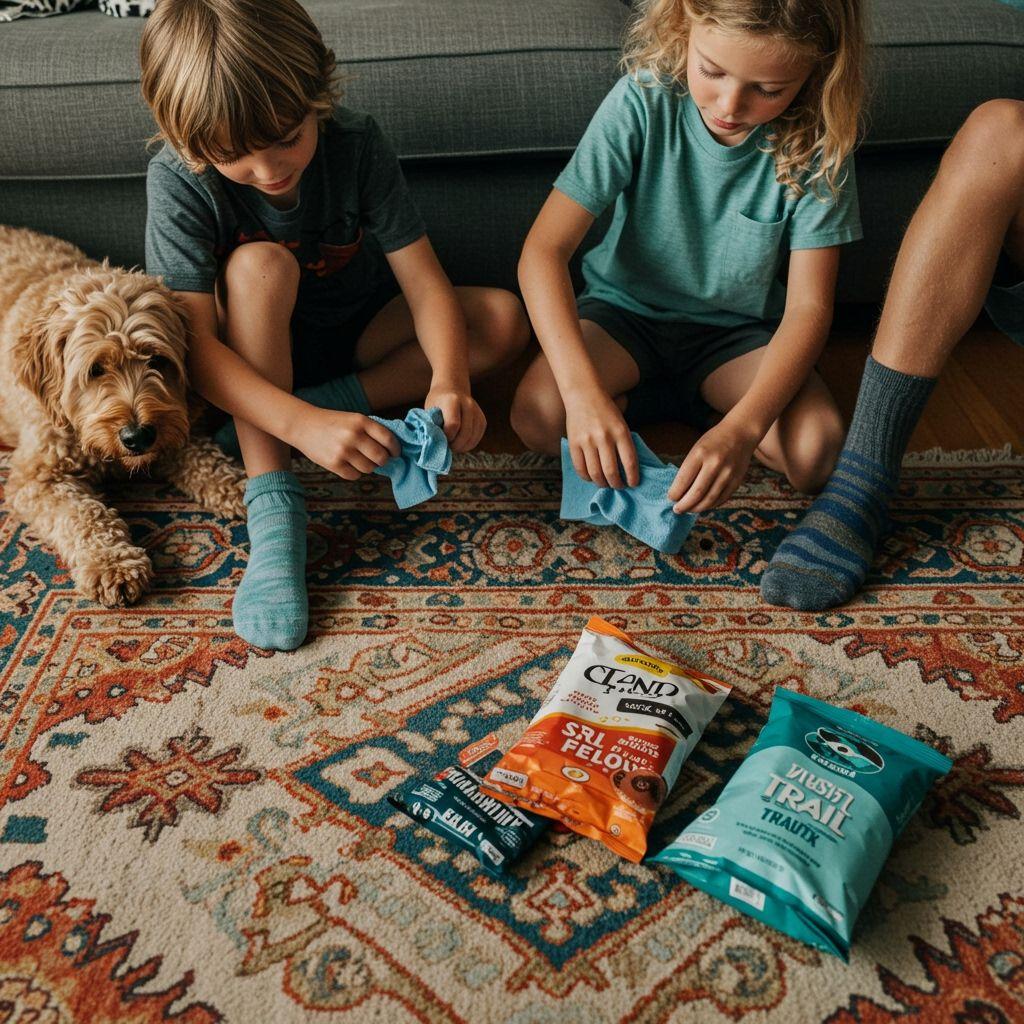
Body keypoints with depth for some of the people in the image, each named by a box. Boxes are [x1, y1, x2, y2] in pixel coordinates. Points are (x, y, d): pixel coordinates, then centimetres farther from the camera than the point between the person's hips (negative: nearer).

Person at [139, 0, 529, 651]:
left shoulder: (357, 145, -21)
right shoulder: (180, 182, -25)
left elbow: (424, 281, -23)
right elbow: (195, 343, -32)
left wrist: (450, 382, -43)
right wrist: (305, 425, -47)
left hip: (357, 337, 2)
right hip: (251, 359, -2)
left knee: (504, 319, -18)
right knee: (260, 263, -35)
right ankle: (274, 505, -34)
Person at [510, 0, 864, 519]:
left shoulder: (816, 143, -17)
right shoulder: (642, 102, -20)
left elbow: (808, 306, -19)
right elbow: (544, 248, -25)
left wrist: (742, 427, -37)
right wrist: (583, 389, -39)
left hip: (738, 330, 0)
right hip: (627, 307, 0)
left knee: (813, 450, -27)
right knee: (539, 416, -28)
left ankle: (702, 407, 4)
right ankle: (702, 400, 0)